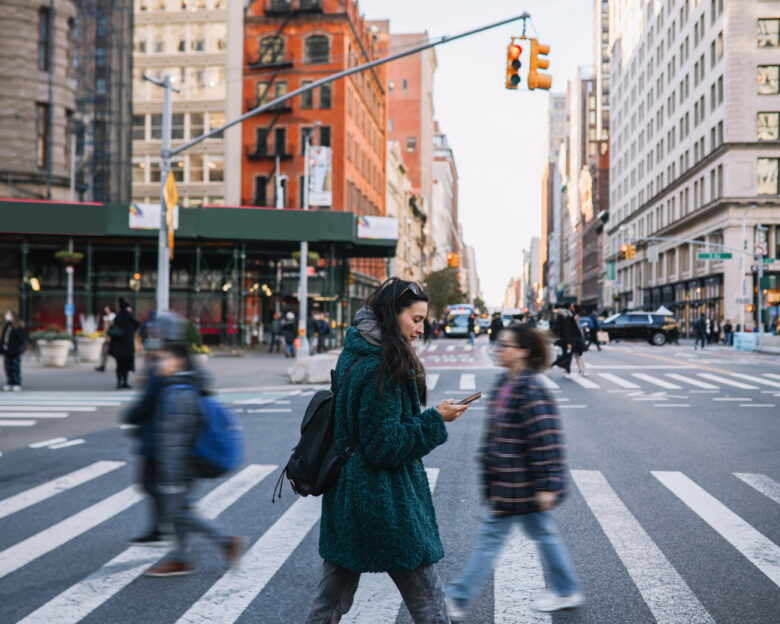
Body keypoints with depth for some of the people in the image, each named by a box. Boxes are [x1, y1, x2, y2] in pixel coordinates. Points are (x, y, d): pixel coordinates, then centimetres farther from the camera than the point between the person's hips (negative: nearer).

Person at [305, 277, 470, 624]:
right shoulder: (381, 370, -20)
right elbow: (385, 446, -20)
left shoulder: (354, 356, 8)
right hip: (383, 500, -9)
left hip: (346, 491, 9)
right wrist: (436, 419, -15)